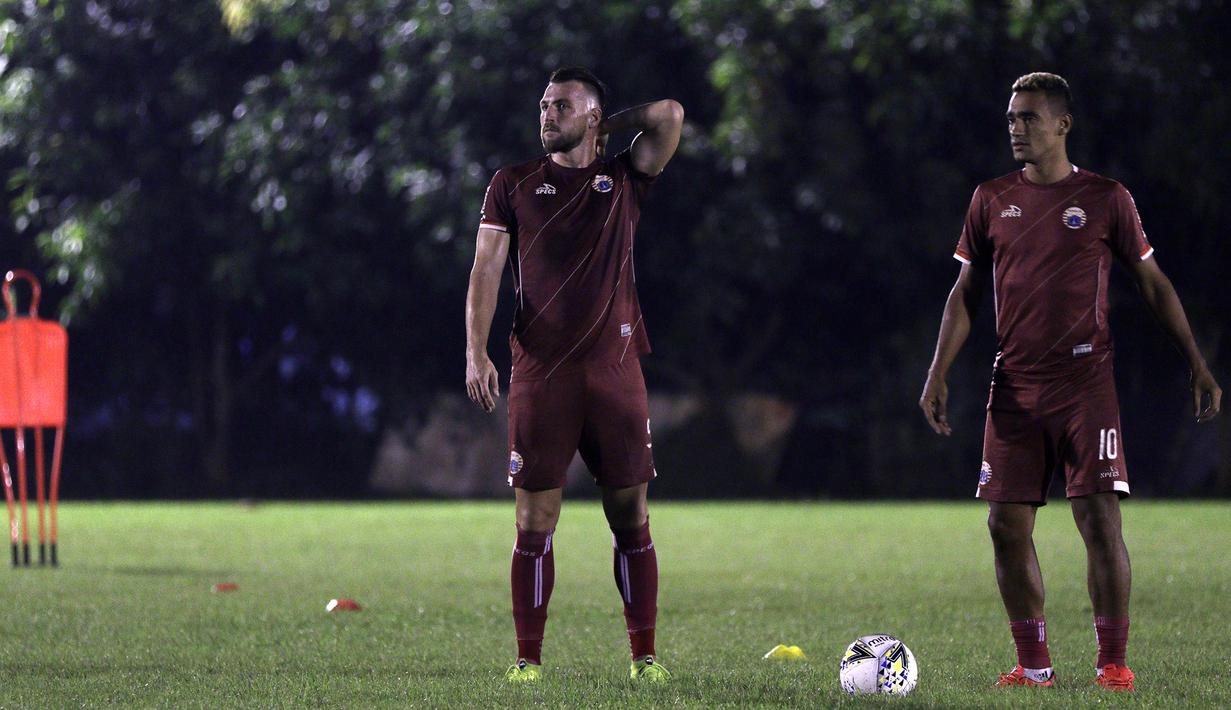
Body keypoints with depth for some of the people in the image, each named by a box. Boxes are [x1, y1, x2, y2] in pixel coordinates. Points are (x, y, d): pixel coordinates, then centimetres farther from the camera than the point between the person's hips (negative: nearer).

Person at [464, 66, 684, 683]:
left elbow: (669, 116, -1)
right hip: (539, 374, 0)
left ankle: (644, 656, 7)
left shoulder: (623, 179, 10)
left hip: (614, 371, 0)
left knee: (631, 518, 1)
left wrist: (603, 129, 10)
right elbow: (487, 269, 3)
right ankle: (528, 659, 5)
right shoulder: (513, 184, 10)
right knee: (534, 521, -2)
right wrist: (475, 351, -8)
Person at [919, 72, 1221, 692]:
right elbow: (964, 294, 14)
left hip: (1086, 382, -3)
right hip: (1014, 388, 3)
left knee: (1099, 518, -10)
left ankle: (1113, 662, -1)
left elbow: (1153, 285, 8)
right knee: (1007, 524, -1)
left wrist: (1198, 366, 3)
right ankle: (1033, 665, 9)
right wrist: (938, 374, 4)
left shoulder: (1105, 198, 2)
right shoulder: (991, 200, 10)